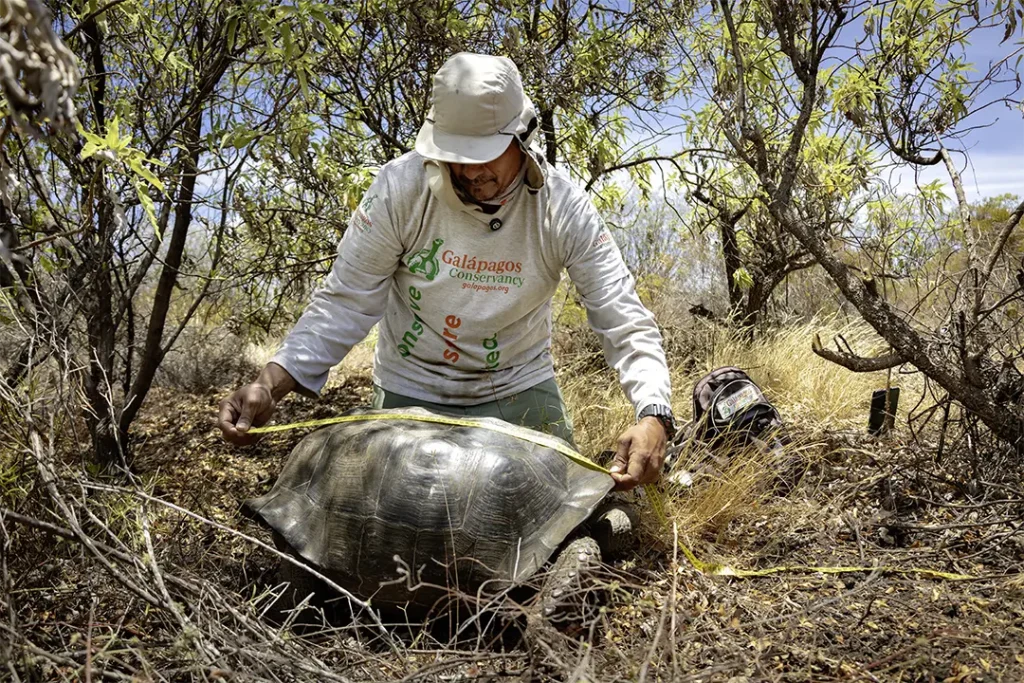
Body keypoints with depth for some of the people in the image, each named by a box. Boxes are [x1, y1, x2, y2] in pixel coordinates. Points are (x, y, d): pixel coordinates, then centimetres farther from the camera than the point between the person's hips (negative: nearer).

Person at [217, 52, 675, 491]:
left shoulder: (565, 209, -19)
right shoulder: (400, 187, -20)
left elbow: (625, 323, -19)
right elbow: (345, 302, -15)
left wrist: (653, 417, -37)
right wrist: (271, 385, -28)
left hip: (519, 387, 1)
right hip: (411, 391, 0)